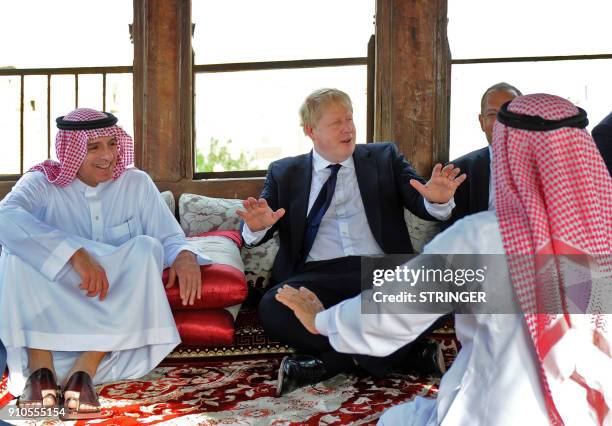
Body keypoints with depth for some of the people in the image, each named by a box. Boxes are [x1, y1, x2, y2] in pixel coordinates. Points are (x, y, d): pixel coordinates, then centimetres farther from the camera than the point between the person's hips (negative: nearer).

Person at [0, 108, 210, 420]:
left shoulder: (136, 183, 2)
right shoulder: (42, 182, -6)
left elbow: (171, 238, -2)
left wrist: (185, 256, -28)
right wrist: (76, 253, -41)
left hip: (117, 306, 1)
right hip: (49, 306, -1)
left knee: (146, 247, -25)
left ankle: (84, 372, -32)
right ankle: (40, 370, -33)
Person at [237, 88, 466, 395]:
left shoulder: (384, 158, 16)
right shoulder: (284, 173, 16)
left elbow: (423, 207, 7)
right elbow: (252, 235, 8)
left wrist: (437, 200, -18)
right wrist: (257, 226, -17)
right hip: (317, 276, 1)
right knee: (272, 307, -31)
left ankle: (327, 363, -18)